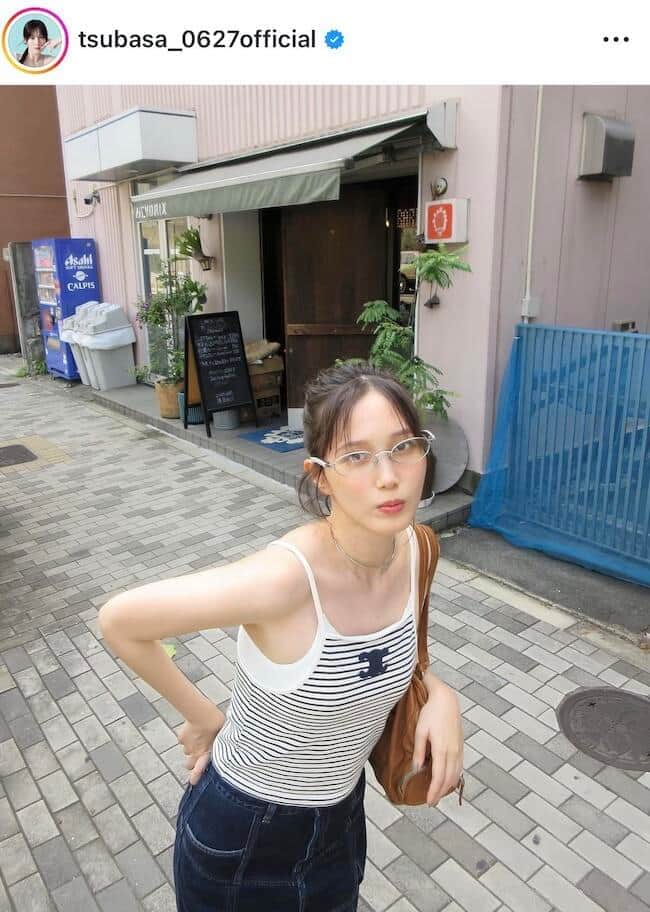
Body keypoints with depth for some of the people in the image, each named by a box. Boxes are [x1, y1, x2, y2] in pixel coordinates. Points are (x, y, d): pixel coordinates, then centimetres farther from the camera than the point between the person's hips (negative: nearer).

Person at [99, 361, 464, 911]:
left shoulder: (416, 546, -16)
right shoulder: (283, 577, -36)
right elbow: (118, 621, -23)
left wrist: (440, 696, -14)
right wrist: (203, 717, -13)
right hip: (241, 836, -5)